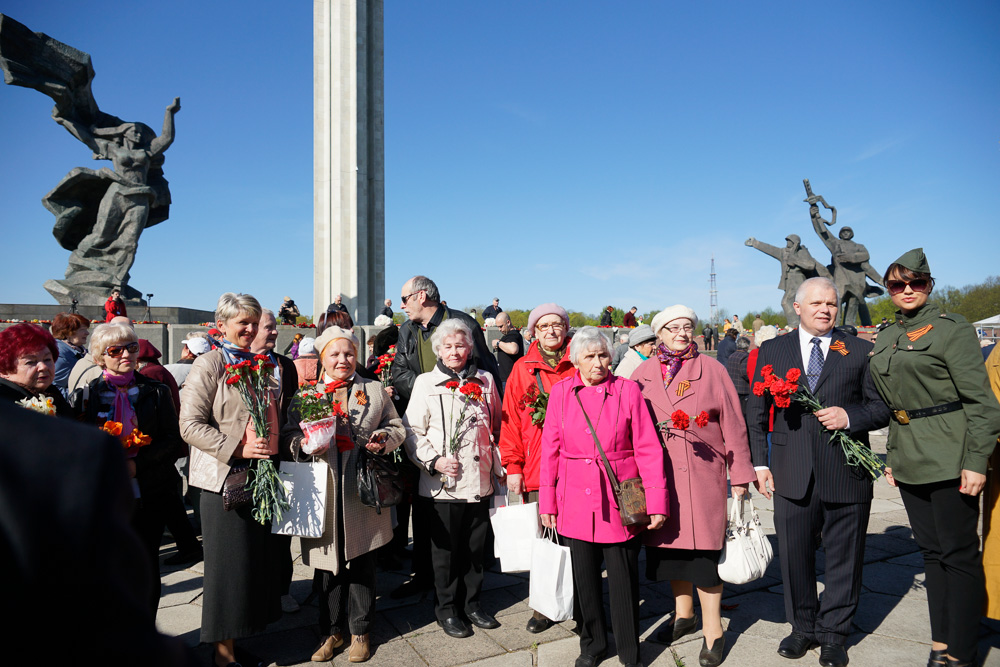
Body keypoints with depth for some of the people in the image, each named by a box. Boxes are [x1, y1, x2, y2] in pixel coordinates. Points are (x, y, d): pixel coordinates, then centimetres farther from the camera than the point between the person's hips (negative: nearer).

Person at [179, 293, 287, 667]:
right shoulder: (209, 365, -6)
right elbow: (190, 425, -13)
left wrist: (276, 448, 10)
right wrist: (237, 449, -20)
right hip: (226, 479, -6)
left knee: (261, 559, 12)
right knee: (229, 564, 3)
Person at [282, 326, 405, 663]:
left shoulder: (375, 391, 9)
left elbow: (396, 427, 11)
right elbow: (288, 434, 5)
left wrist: (384, 439, -10)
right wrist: (304, 444, -16)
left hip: (363, 491, 0)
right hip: (325, 492, 1)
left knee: (362, 564, 8)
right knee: (329, 562, 10)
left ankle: (360, 631, 26)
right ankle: (332, 631, 28)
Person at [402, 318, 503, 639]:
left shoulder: (485, 380, 6)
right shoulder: (426, 383, -2)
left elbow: (497, 428, 14)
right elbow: (413, 432, -3)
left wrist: (499, 467, 11)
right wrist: (434, 461, -14)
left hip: (480, 481, 3)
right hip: (441, 484, -3)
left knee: (475, 546, 15)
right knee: (446, 549, 10)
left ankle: (471, 601, 35)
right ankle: (446, 608, 29)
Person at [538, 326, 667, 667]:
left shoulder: (628, 390, -4)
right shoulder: (561, 392, 1)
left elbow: (648, 448, -4)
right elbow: (550, 450, 4)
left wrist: (656, 501, -8)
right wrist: (547, 502, 4)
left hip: (620, 502, -1)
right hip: (576, 503, 2)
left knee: (624, 579, 8)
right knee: (584, 578, 13)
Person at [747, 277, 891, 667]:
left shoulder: (860, 351, 4)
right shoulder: (772, 352, 7)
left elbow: (882, 407, 6)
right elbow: (755, 412, 8)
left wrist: (850, 416, -15)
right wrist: (760, 463, 3)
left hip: (847, 475, 0)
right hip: (792, 476, 1)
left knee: (844, 558, 11)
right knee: (794, 556, 10)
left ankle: (833, 634, 31)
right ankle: (803, 628, 31)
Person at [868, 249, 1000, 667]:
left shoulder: (952, 329, -7)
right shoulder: (885, 339, 12)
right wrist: (892, 456, 16)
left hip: (948, 459, -6)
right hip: (910, 461, 7)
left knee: (959, 554, 3)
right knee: (931, 552, 14)